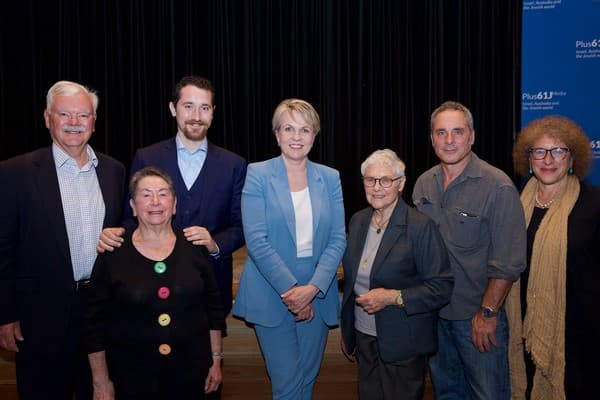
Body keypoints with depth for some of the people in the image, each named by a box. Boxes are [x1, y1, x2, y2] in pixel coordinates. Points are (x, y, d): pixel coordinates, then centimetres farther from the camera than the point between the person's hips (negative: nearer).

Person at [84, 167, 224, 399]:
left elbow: (214, 308, 5)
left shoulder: (194, 248, -2)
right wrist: (101, 381, -1)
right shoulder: (112, 255, -6)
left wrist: (216, 361, 6)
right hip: (131, 376, -1)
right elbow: (95, 321, -2)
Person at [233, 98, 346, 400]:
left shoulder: (330, 178, 4)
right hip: (271, 296, -3)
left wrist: (312, 288, -13)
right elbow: (256, 240, -12)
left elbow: (338, 238, 0)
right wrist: (290, 289, -15)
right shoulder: (257, 174, -5)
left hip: (317, 295, 3)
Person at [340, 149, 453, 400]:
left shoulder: (421, 226, -16)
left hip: (403, 345, -5)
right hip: (363, 338, 5)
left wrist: (393, 297, -24)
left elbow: (442, 288, -15)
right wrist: (346, 331, 17)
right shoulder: (358, 221, 4)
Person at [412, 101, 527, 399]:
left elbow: (508, 261, -17)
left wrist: (488, 313, -15)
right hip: (433, 312, 5)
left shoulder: (498, 186, -16)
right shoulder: (423, 184, 3)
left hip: (478, 317, -5)